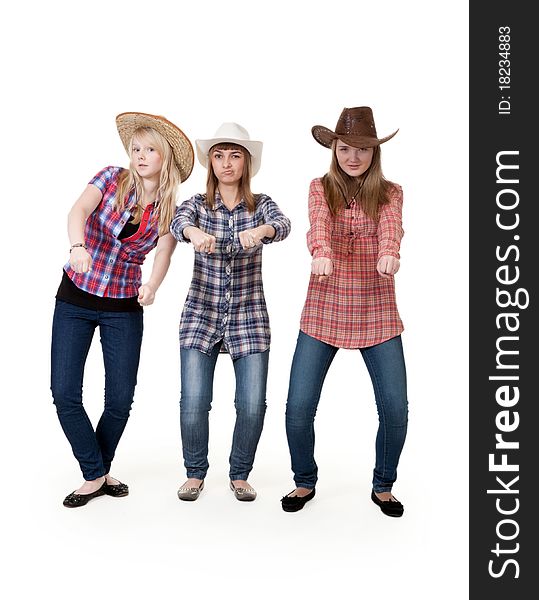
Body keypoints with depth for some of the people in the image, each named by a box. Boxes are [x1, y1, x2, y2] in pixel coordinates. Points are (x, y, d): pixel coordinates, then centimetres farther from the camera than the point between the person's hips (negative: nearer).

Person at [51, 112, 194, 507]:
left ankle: (100, 471, 27)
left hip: (124, 308, 1)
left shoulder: (169, 209, -1)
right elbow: (79, 211, -22)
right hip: (75, 300, -1)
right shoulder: (112, 179, -4)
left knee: (121, 398, 2)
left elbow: (163, 255, -17)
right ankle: (95, 476, 13)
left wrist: (151, 286, -40)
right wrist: (78, 246, -44)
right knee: (64, 392, -4)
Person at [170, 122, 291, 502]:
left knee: (253, 403, -5)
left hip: (249, 316, 0)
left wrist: (261, 230, -42)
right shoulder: (198, 203, 4)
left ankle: (240, 474, 18)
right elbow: (179, 221, -18)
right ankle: (195, 473, 17)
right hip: (201, 313, 0)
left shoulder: (261, 204, 4)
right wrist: (194, 232, -43)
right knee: (194, 400, -7)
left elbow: (283, 225, -17)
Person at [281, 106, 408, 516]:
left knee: (395, 409, -2)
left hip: (377, 314, 1)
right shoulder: (321, 188, 5)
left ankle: (383, 486, 25)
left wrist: (389, 253, -41)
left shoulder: (389, 193, 6)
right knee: (298, 408, -3)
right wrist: (321, 253, -40)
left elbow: (390, 226, -17)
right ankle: (305, 481, 24)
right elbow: (318, 224, -17)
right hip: (324, 310, 0)